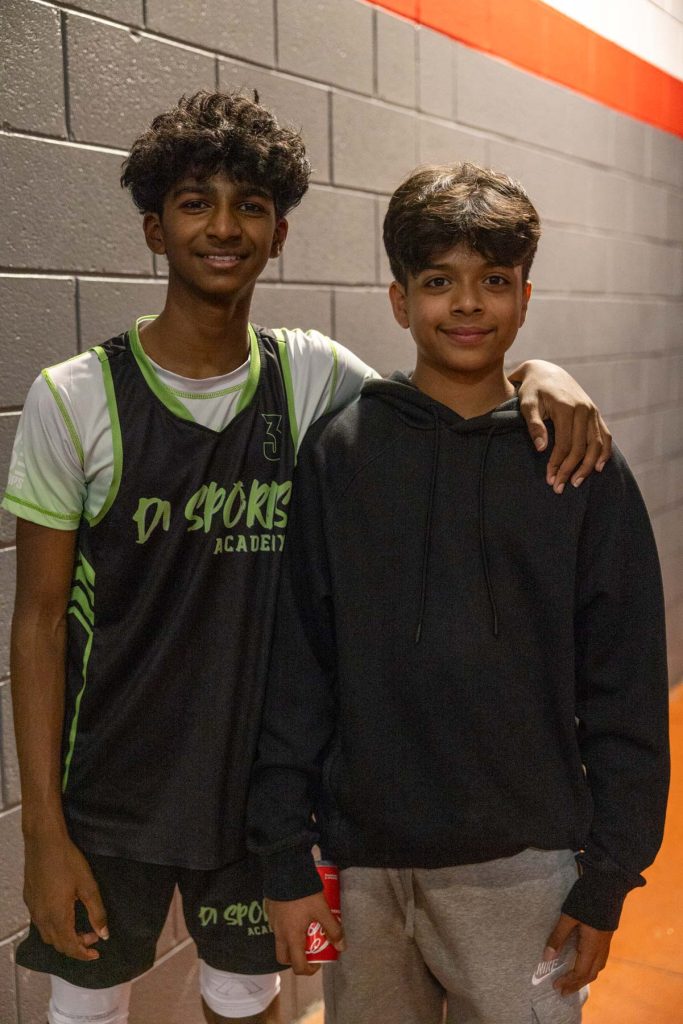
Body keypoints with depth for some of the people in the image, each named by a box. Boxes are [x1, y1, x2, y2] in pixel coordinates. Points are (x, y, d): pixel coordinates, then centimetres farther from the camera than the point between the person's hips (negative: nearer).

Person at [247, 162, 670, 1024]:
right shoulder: (339, 451, -3)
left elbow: (624, 692, -1)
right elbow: (296, 664, -2)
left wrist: (607, 879, -2)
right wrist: (285, 856, -2)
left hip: (521, 867, 0)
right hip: (361, 862, 1)